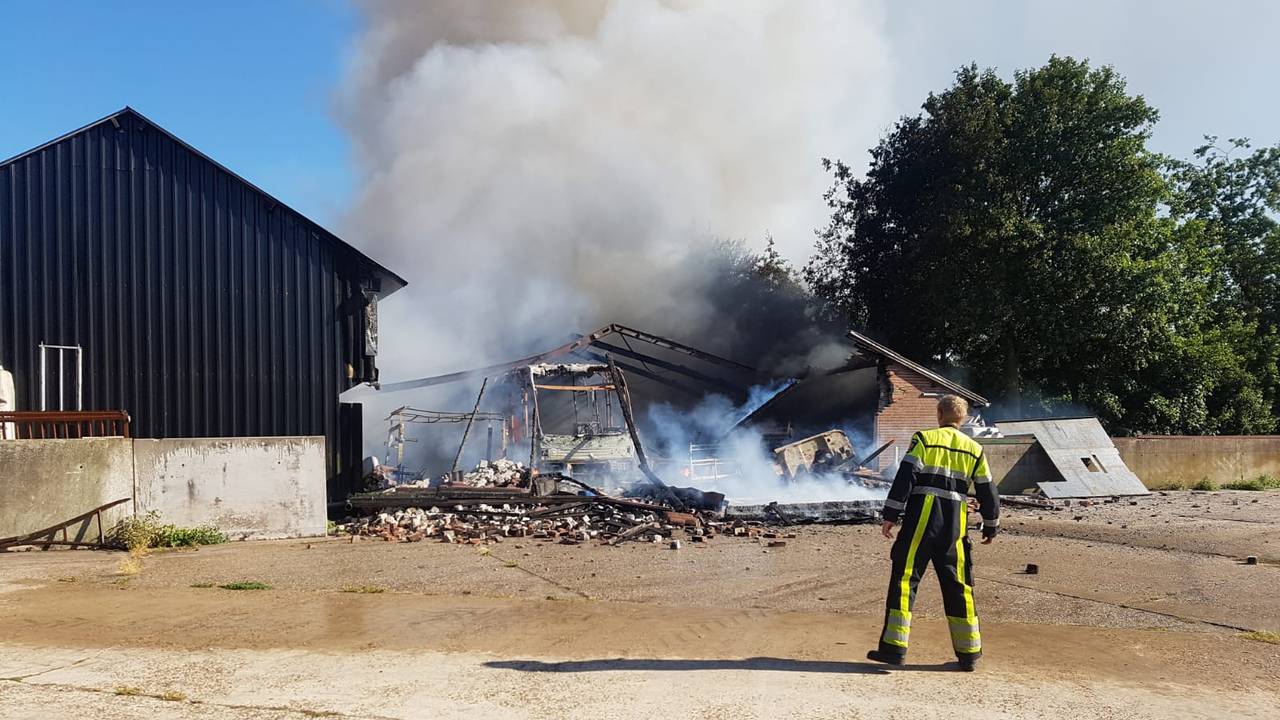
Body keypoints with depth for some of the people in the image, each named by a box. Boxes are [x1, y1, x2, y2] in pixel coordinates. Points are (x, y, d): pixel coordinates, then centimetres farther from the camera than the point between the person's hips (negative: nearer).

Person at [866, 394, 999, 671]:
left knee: (905, 579, -1)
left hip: (921, 519, -4)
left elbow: (904, 478, -8)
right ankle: (969, 653, 18)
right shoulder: (974, 449, 13)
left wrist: (890, 515, -6)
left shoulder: (924, 439, 1)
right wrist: (991, 526, 29)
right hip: (955, 524, 4)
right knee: (958, 586, 12)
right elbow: (987, 492, 17)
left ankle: (894, 647, -4)